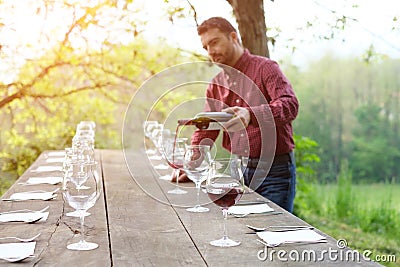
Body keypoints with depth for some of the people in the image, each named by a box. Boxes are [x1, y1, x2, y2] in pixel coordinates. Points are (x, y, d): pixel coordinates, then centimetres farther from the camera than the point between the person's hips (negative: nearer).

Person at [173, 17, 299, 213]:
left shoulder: (265, 68, -6)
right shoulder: (215, 85, 12)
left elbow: (290, 104, -21)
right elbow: (206, 128, 11)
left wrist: (251, 115, -39)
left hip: (274, 169, -5)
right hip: (237, 171, 5)